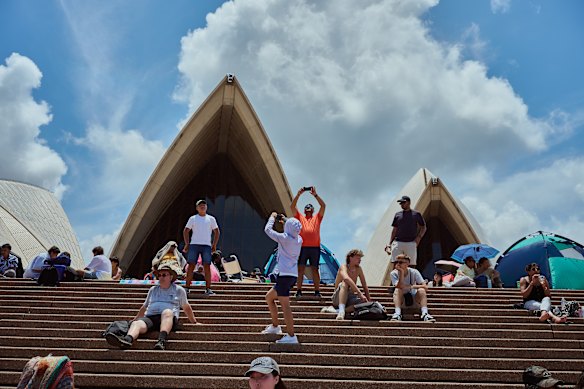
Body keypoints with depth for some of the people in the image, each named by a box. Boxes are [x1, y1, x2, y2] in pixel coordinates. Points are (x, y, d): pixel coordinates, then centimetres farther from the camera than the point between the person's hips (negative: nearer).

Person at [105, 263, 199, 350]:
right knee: (137, 323, -32)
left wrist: (194, 322, 33)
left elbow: (186, 308, 29)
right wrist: (134, 320, 40)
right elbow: (144, 307, 38)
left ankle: (162, 340, -62)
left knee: (167, 312, -39)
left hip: (169, 318, -3)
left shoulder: (179, 290, 21)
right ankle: (128, 339, -65)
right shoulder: (153, 290, 29)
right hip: (150, 317, 3)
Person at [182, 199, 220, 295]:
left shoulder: (211, 219, 13)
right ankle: (187, 288, 2)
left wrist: (214, 244, 7)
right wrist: (186, 244, 5)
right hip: (194, 244, 0)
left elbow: (217, 232, 16)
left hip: (206, 245, 0)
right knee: (191, 266, -3)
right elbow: (186, 231, 14)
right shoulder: (193, 218, 12)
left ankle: (208, 289, -3)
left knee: (207, 266, -5)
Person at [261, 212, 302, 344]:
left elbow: (267, 229, 0)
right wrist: (285, 220, 37)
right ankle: (275, 326, 27)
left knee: (285, 306, -8)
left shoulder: (284, 238, -11)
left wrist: (272, 217, 15)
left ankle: (291, 336, -10)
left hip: (285, 275, -8)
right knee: (269, 297, 21)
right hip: (293, 275, 8)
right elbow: (293, 232, 34)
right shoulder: (299, 239, 8)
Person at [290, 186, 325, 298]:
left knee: (315, 269, 2)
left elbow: (323, 206, 6)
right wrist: (298, 194, -1)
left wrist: (315, 195, -1)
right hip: (302, 247, 0)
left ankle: (317, 291, 3)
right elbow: (292, 207, 6)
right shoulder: (300, 217, 17)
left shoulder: (317, 218, 18)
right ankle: (298, 291, -2)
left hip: (315, 247, 0)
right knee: (300, 269, -3)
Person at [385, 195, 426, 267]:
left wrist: (419, 237, -5)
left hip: (411, 243, -2)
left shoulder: (416, 214, 7)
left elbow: (423, 227, 12)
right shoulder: (397, 214, 14)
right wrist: (389, 243, 11)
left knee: (411, 264, -3)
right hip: (398, 242, 2)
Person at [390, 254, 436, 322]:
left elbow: (425, 287, -21)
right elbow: (400, 286, -31)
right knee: (397, 290, -31)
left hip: (414, 298, 1)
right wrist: (401, 272, -35)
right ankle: (397, 314, -41)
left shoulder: (414, 272, -14)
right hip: (401, 299, -1)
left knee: (421, 290, -27)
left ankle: (425, 314, -37)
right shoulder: (393, 273, -14)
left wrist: (411, 287, -26)